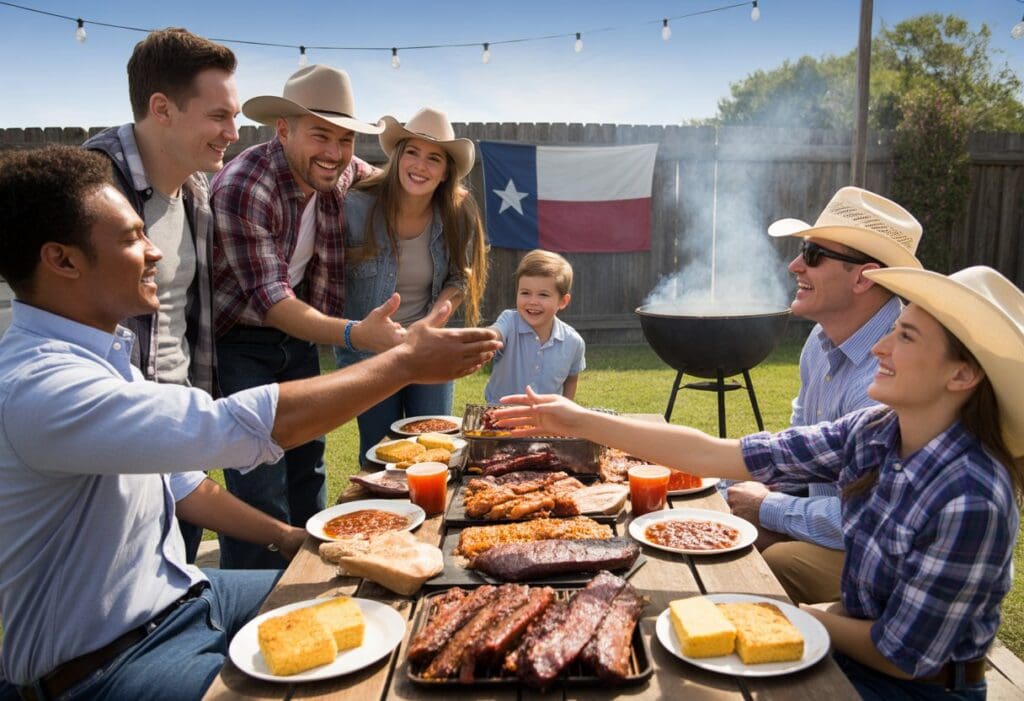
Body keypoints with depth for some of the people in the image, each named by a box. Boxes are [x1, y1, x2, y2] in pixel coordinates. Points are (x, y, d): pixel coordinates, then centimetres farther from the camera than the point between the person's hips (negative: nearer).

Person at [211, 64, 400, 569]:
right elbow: (269, 299, -31)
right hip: (239, 341, -6)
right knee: (261, 482, -9)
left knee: (307, 461, 13)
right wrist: (353, 334, -45)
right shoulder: (243, 188, -27)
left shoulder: (347, 174, -7)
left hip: (296, 332, 7)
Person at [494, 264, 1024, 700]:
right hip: (854, 645, 5)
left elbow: (903, 656, -22)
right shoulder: (873, 433, -11)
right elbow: (715, 455, -14)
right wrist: (582, 422, -16)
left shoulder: (971, 503, -30)